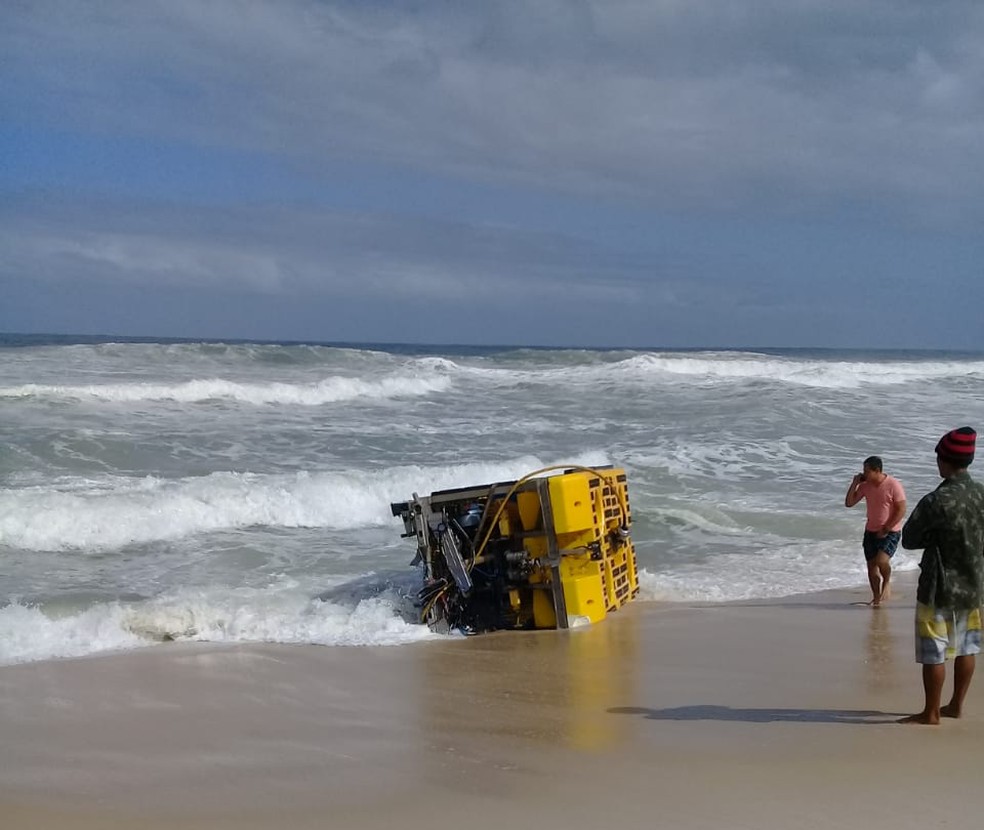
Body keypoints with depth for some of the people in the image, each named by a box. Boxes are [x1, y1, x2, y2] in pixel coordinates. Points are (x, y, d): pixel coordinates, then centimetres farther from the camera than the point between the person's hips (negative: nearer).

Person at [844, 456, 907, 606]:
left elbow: (901, 510, -15)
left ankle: (886, 584, 5)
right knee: (871, 565, 7)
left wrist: (886, 529, -16)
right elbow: (849, 503, 3)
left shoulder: (893, 485, -16)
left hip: (890, 532, -6)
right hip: (871, 531, 6)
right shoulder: (865, 486, 0)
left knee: (881, 560, -24)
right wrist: (854, 484, -9)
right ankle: (876, 598, 22)